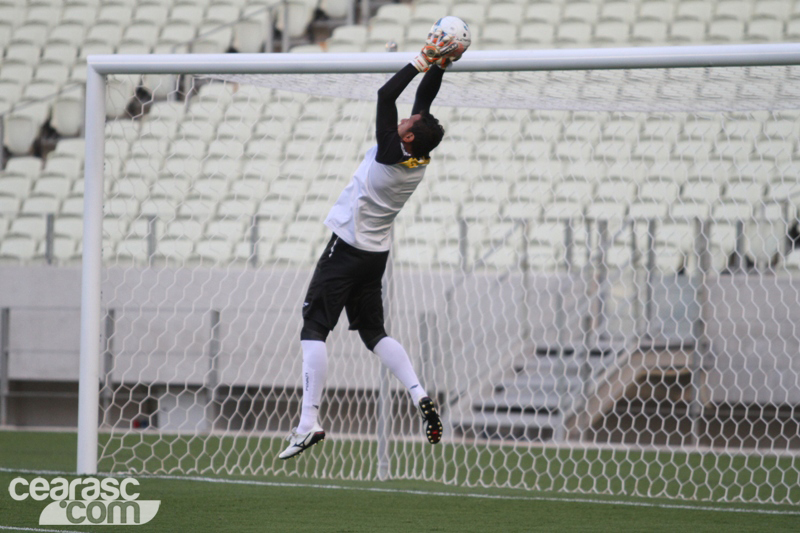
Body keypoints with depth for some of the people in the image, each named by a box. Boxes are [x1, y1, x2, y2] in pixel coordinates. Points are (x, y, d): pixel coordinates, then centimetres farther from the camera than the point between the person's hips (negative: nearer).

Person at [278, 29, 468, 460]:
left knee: (314, 330, -6)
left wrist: (423, 61, -20)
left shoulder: (392, 156, -22)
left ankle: (309, 422, -14)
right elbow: (424, 99, 6)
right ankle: (419, 395, -4)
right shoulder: (420, 159, -2)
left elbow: (386, 95, -24)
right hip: (376, 253, 8)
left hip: (346, 249, -8)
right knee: (373, 332, 16)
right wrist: (439, 65, -3)